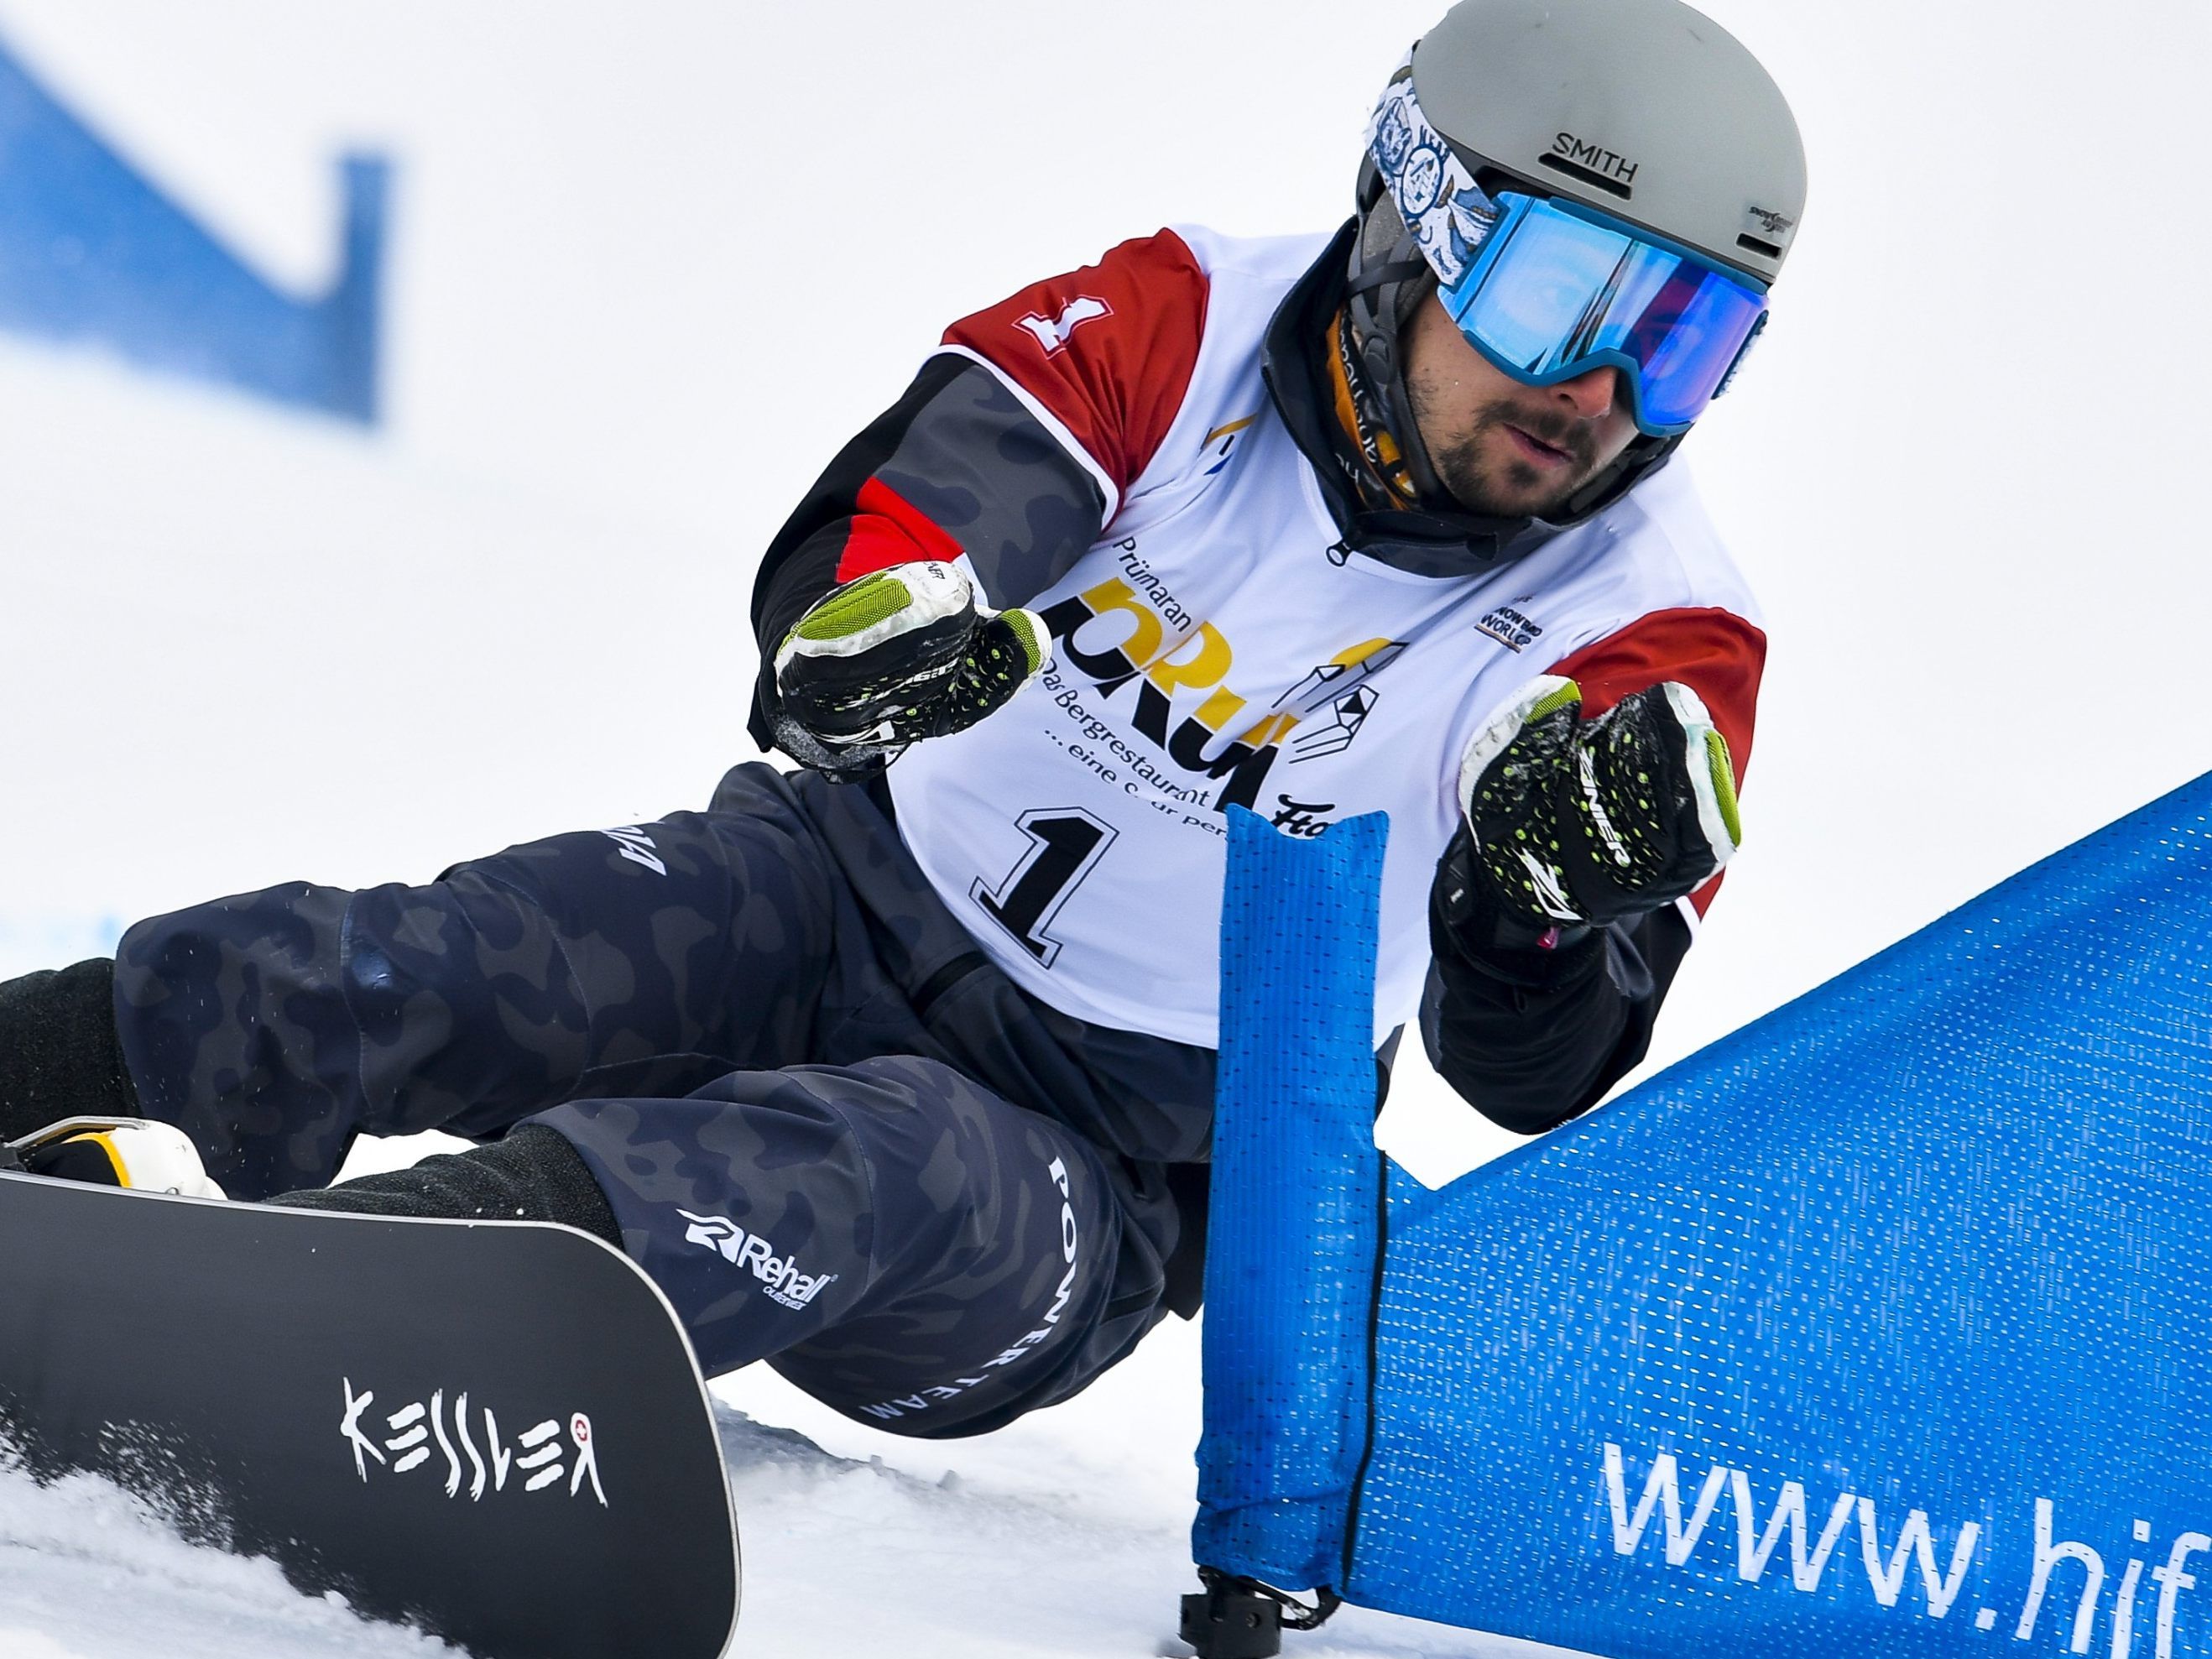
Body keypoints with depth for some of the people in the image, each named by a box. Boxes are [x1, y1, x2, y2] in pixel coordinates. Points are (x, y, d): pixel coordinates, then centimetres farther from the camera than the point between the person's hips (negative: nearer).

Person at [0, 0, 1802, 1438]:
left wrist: (1551, 896, -34)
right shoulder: (1190, 326, -4)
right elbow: (917, 498, -21)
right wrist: (876, 612, -46)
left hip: (1095, 1175, -2)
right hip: (832, 908, 3)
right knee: (403, 982, -25)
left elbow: (1528, 1073, -10)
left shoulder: (1651, 641, -4)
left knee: (877, 1179, -36)